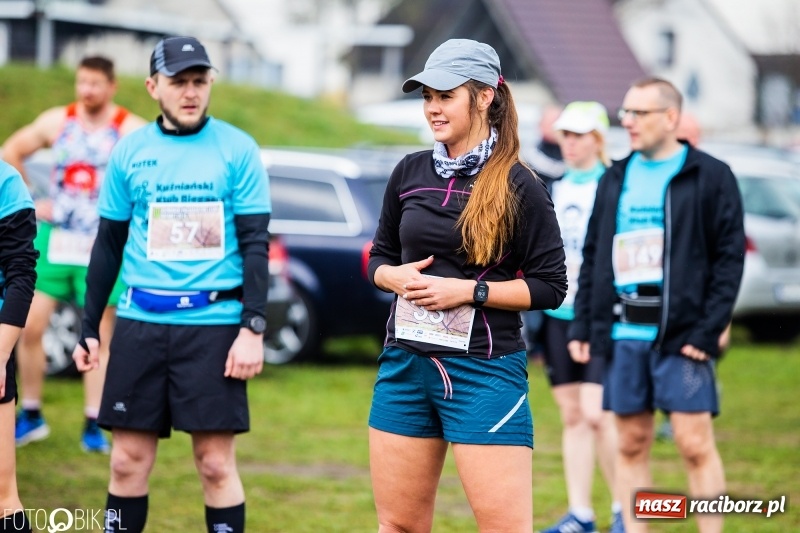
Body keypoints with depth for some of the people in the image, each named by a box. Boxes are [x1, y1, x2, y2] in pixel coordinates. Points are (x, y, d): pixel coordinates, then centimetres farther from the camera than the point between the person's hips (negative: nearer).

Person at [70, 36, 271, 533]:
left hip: (214, 324, -3)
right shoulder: (130, 151, 7)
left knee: (216, 462, -3)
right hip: (139, 323, 3)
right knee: (129, 460, 4)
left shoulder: (238, 149, 0)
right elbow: (108, 246, 13)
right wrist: (90, 328, 10)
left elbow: (256, 246, -2)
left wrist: (253, 329, -11)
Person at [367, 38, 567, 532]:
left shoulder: (518, 186, -7)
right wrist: (397, 277, -4)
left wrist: (467, 290, -15)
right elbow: (380, 257, 19)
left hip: (484, 372, -5)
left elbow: (550, 287, -6)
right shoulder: (410, 173, 8)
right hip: (406, 364, 5)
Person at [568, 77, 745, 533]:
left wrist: (709, 330, -13)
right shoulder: (616, 179, 14)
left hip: (682, 336, -5)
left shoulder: (711, 177, -1)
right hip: (624, 336, 5)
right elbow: (593, 255, 17)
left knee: (695, 443, -6)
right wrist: (583, 324, 9)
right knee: (632, 444, 7)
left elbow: (730, 258, -5)